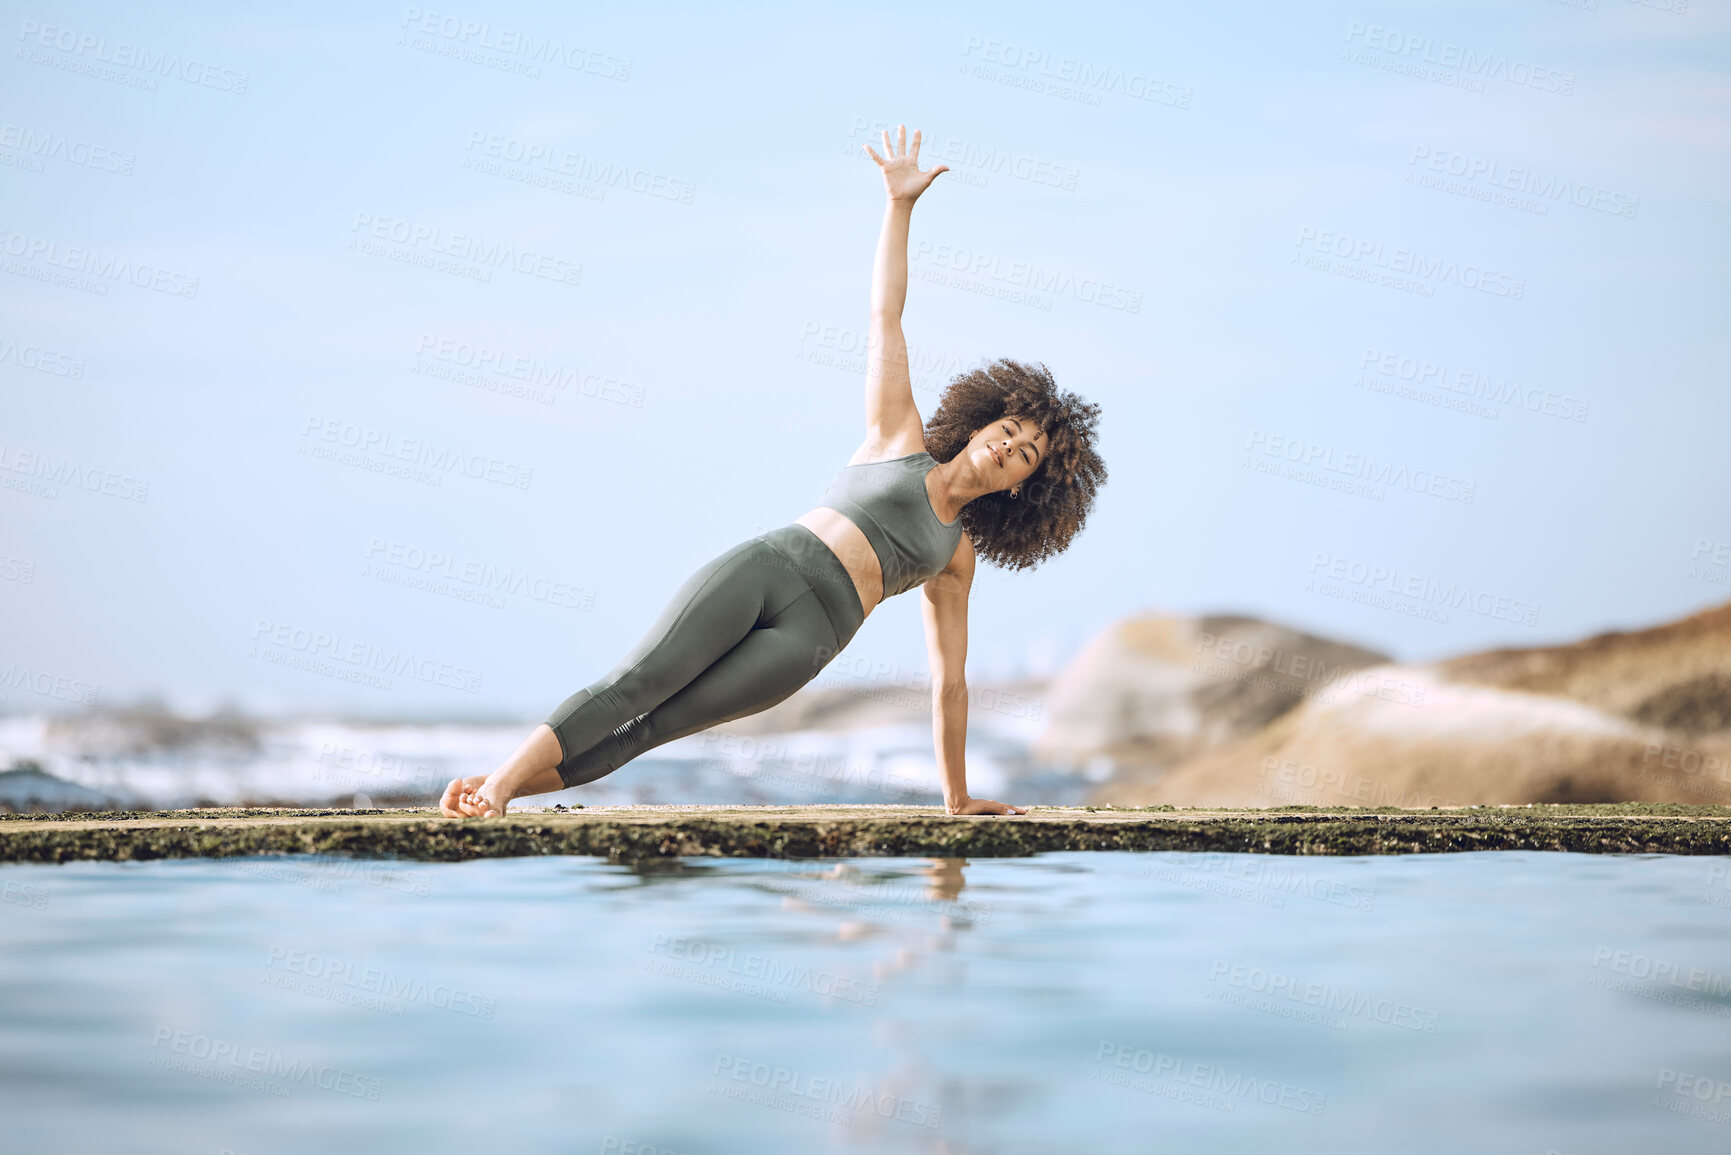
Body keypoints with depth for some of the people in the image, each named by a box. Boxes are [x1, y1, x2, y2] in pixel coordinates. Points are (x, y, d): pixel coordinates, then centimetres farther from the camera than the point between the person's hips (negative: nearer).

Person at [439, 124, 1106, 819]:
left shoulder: (955, 558, 25)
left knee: (656, 725, -21)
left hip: (807, 636, 0)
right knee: (637, 683, -23)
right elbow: (884, 317, 15)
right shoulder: (899, 438, 20)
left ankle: (501, 787, -30)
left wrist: (957, 796, 25)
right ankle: (505, 774, -33)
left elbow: (949, 682, 27)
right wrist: (899, 204, 8)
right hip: (760, 567, 0)